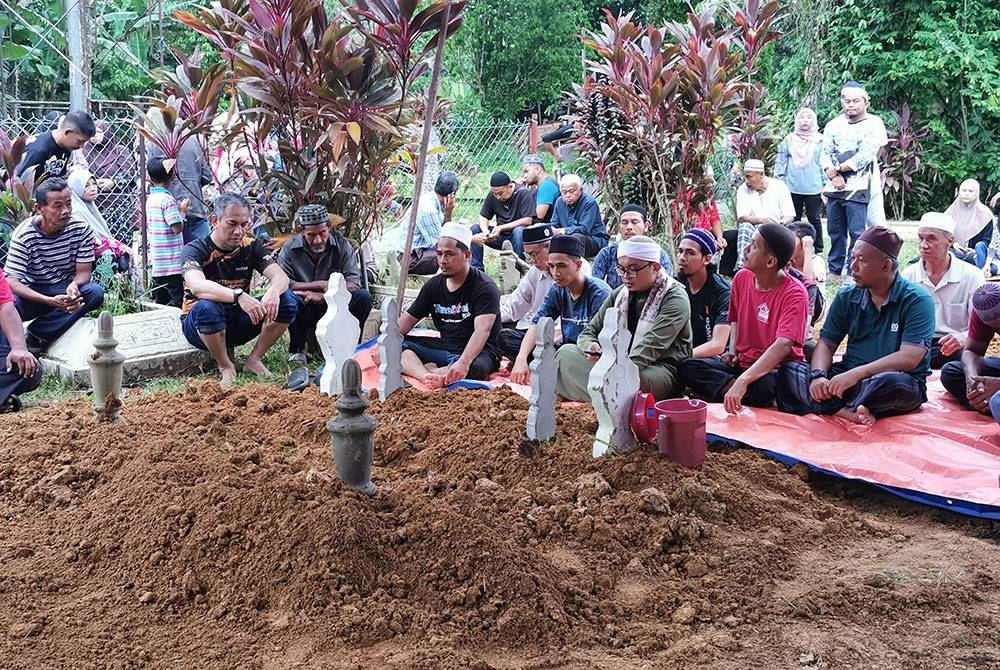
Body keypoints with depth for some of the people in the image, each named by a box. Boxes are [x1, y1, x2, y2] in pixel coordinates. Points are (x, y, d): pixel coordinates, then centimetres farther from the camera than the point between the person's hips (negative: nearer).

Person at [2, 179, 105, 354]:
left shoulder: (81, 229, -10)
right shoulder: (24, 235, -17)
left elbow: (83, 272, -7)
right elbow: (12, 281, -23)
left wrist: (74, 285, -35)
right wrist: (51, 301, -39)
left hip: (65, 289, 3)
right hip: (32, 293, -3)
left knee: (96, 292, -29)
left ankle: (36, 336, -23)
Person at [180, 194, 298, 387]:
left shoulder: (251, 247, -2)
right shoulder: (195, 250, -15)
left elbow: (281, 277, -15)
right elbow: (197, 286, -36)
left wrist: (273, 292, -40)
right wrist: (239, 296, -51)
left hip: (238, 322, 4)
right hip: (199, 325, -4)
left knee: (287, 300, -16)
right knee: (207, 307, -39)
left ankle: (254, 360, -5)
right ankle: (226, 367, -15)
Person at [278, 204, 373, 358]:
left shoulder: (342, 245, -3)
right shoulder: (290, 249, -5)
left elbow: (353, 284, -11)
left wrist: (322, 296, -25)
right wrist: (320, 285, -20)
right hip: (305, 312, -1)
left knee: (364, 297, -25)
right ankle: (298, 349, -10)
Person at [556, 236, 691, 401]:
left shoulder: (675, 298, -10)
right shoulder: (619, 295, 11)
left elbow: (650, 349, -24)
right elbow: (588, 332, 10)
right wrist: (591, 347, -16)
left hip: (664, 370, -7)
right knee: (567, 352, -11)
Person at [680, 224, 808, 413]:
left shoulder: (794, 293, -18)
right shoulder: (742, 277, 3)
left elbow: (783, 345, -31)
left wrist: (743, 381, -41)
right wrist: (732, 351, 3)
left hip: (777, 368, -7)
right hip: (741, 362, 7)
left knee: (765, 385, -41)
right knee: (688, 368, -17)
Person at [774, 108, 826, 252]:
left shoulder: (820, 140, 3)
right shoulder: (789, 139, 6)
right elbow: (781, 162, 9)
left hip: (813, 188, -2)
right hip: (792, 187, 2)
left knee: (814, 219, 3)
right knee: (794, 220, 8)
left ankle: (819, 251, 9)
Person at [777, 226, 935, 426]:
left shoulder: (917, 301, -9)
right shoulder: (847, 297, 8)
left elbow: (910, 358, -19)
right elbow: (826, 343, 6)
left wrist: (857, 373, -28)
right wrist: (818, 375, -16)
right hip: (849, 377, 5)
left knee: (893, 383, -41)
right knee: (789, 372, -17)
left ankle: (833, 409, -19)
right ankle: (849, 413, -34)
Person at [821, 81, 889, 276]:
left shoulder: (873, 124, -2)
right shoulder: (833, 125, 13)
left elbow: (865, 156, -11)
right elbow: (824, 154, 5)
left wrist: (839, 168, -8)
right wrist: (833, 175, -12)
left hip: (857, 188, -5)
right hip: (834, 188, 5)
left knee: (857, 232, -7)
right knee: (835, 232, 10)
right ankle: (834, 271, 19)